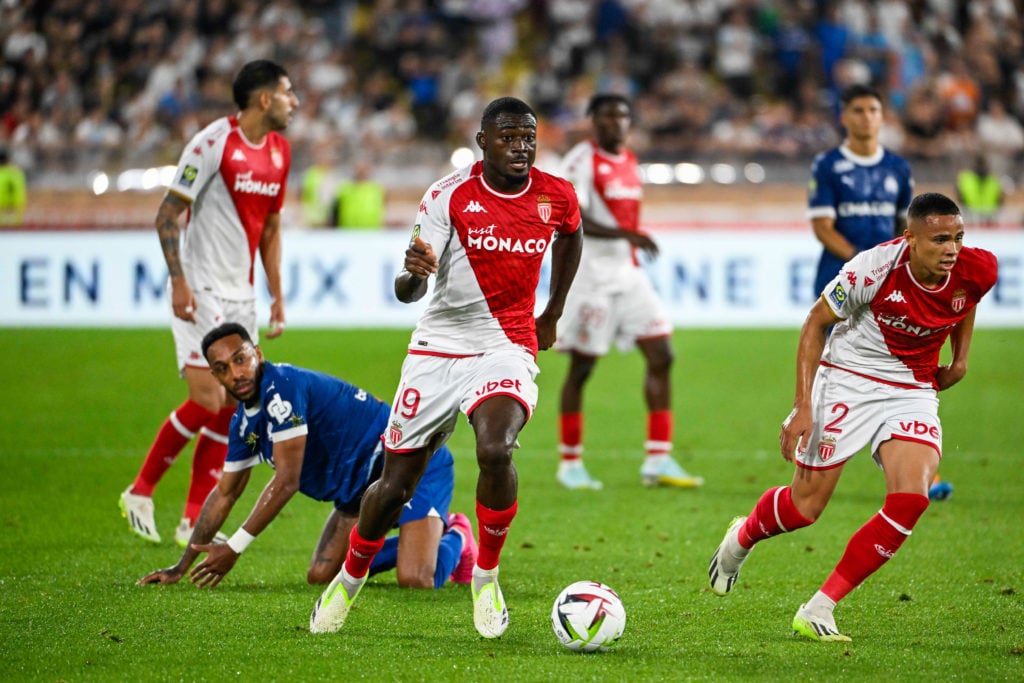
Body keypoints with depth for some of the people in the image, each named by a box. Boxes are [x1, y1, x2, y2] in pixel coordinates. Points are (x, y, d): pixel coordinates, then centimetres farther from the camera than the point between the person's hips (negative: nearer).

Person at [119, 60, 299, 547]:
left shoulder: (279, 151, 10)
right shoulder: (212, 144, -13)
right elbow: (167, 215, -11)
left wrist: (277, 295, 16)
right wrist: (179, 281, -18)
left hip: (241, 296, 8)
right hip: (201, 292, -7)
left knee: (231, 408, 4)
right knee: (206, 400, -14)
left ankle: (194, 522, 9)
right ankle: (141, 491, 3)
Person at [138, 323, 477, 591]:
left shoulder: (282, 386, -25)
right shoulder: (244, 423, 4)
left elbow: (286, 481, -26)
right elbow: (225, 494, 17)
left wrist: (234, 548, -22)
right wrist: (181, 568, 15)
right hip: (363, 487, 10)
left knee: (415, 580, -26)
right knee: (321, 576, 6)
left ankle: (454, 538, 10)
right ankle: (434, 528, 21)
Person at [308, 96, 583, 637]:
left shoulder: (556, 197, -2)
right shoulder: (449, 195, -10)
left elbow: (569, 241, 24)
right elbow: (406, 292, -14)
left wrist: (552, 315, 26)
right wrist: (413, 271, -38)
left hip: (507, 347, 0)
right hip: (438, 348, 0)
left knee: (495, 451, -30)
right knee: (396, 485, 4)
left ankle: (486, 574, -6)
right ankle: (350, 578, 32)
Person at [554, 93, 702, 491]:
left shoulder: (629, 161, 13)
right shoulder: (582, 160, -11)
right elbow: (574, 219, -21)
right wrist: (625, 234, -31)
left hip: (627, 273, 8)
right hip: (591, 274, -7)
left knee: (661, 357, -2)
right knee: (581, 367, 0)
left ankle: (658, 461, 0)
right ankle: (570, 464, 11)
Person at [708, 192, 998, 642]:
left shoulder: (975, 271, -14)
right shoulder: (874, 268, -27)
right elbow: (816, 322, -12)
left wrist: (960, 360, 8)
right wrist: (803, 406, -16)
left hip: (913, 391, 3)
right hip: (846, 380, -3)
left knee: (911, 497, -20)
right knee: (805, 506, 0)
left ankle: (818, 612, -10)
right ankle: (740, 539, 39)